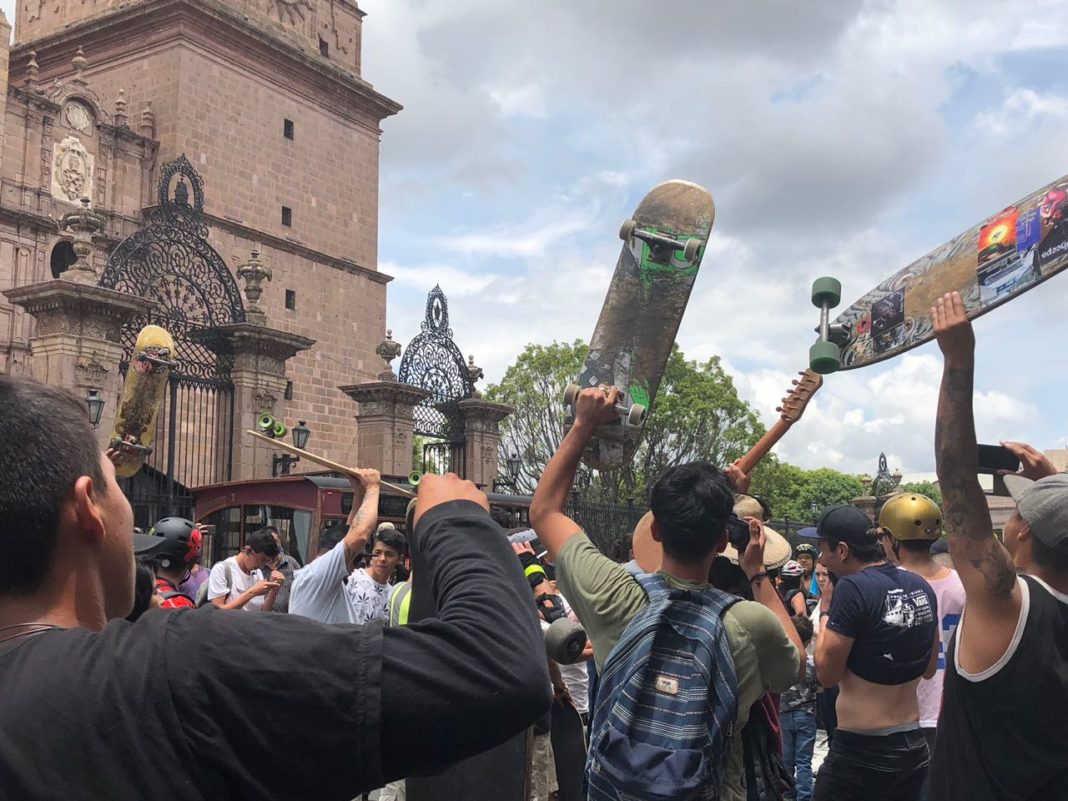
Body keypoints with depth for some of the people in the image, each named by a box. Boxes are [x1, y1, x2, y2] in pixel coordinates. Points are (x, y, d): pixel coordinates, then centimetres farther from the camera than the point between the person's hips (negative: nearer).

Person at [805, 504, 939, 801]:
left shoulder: (853, 588, -17)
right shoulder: (921, 587, 5)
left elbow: (827, 674, -12)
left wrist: (825, 613, -1)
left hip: (861, 754, -7)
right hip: (914, 747, 7)